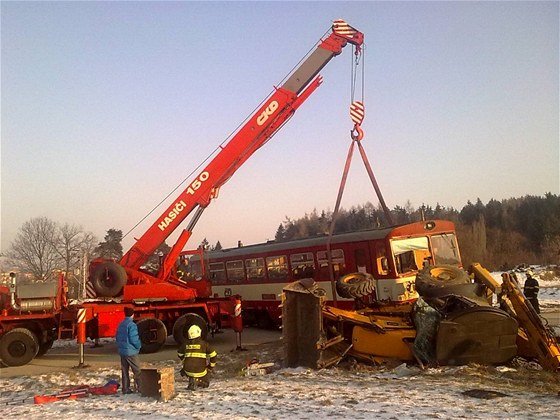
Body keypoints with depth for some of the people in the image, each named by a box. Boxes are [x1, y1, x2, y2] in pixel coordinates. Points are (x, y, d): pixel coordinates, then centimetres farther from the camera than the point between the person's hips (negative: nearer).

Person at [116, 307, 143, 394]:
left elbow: (118, 338, 14)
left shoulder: (120, 324, 9)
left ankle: (125, 389, 15)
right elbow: (134, 339, -20)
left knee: (125, 371, 11)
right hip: (131, 352, -8)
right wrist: (139, 345, -4)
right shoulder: (131, 325, -17)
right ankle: (140, 387, 2)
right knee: (137, 371, 1)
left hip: (122, 351, 8)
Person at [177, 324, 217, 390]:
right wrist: (212, 365, 11)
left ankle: (192, 380, 12)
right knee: (206, 383, 20)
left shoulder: (186, 344, 4)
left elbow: (179, 353, 22)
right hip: (200, 371, -4)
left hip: (188, 370, 4)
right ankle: (197, 381, -7)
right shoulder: (203, 343, -6)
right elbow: (213, 355, -5)